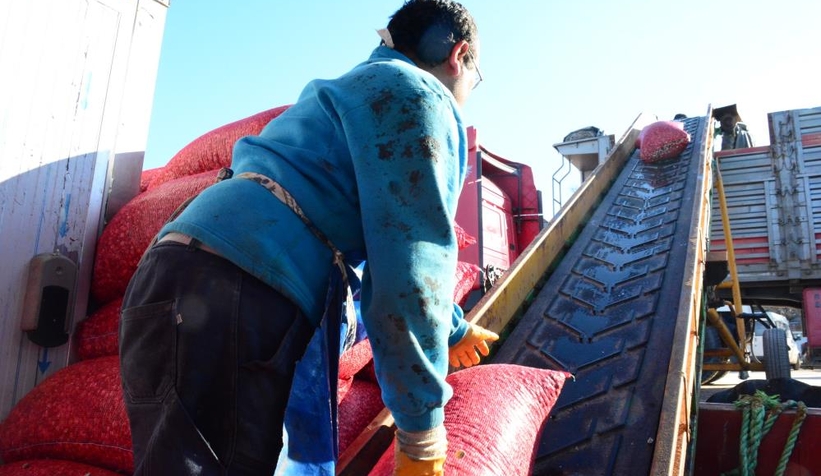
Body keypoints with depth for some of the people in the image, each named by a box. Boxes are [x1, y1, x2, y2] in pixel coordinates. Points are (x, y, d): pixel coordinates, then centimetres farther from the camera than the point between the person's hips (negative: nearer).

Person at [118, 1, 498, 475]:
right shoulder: (417, 94, 0)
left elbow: (389, 249, 38)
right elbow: (411, 263, -11)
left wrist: (451, 328, 49)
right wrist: (422, 429, -2)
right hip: (229, 294, -10)